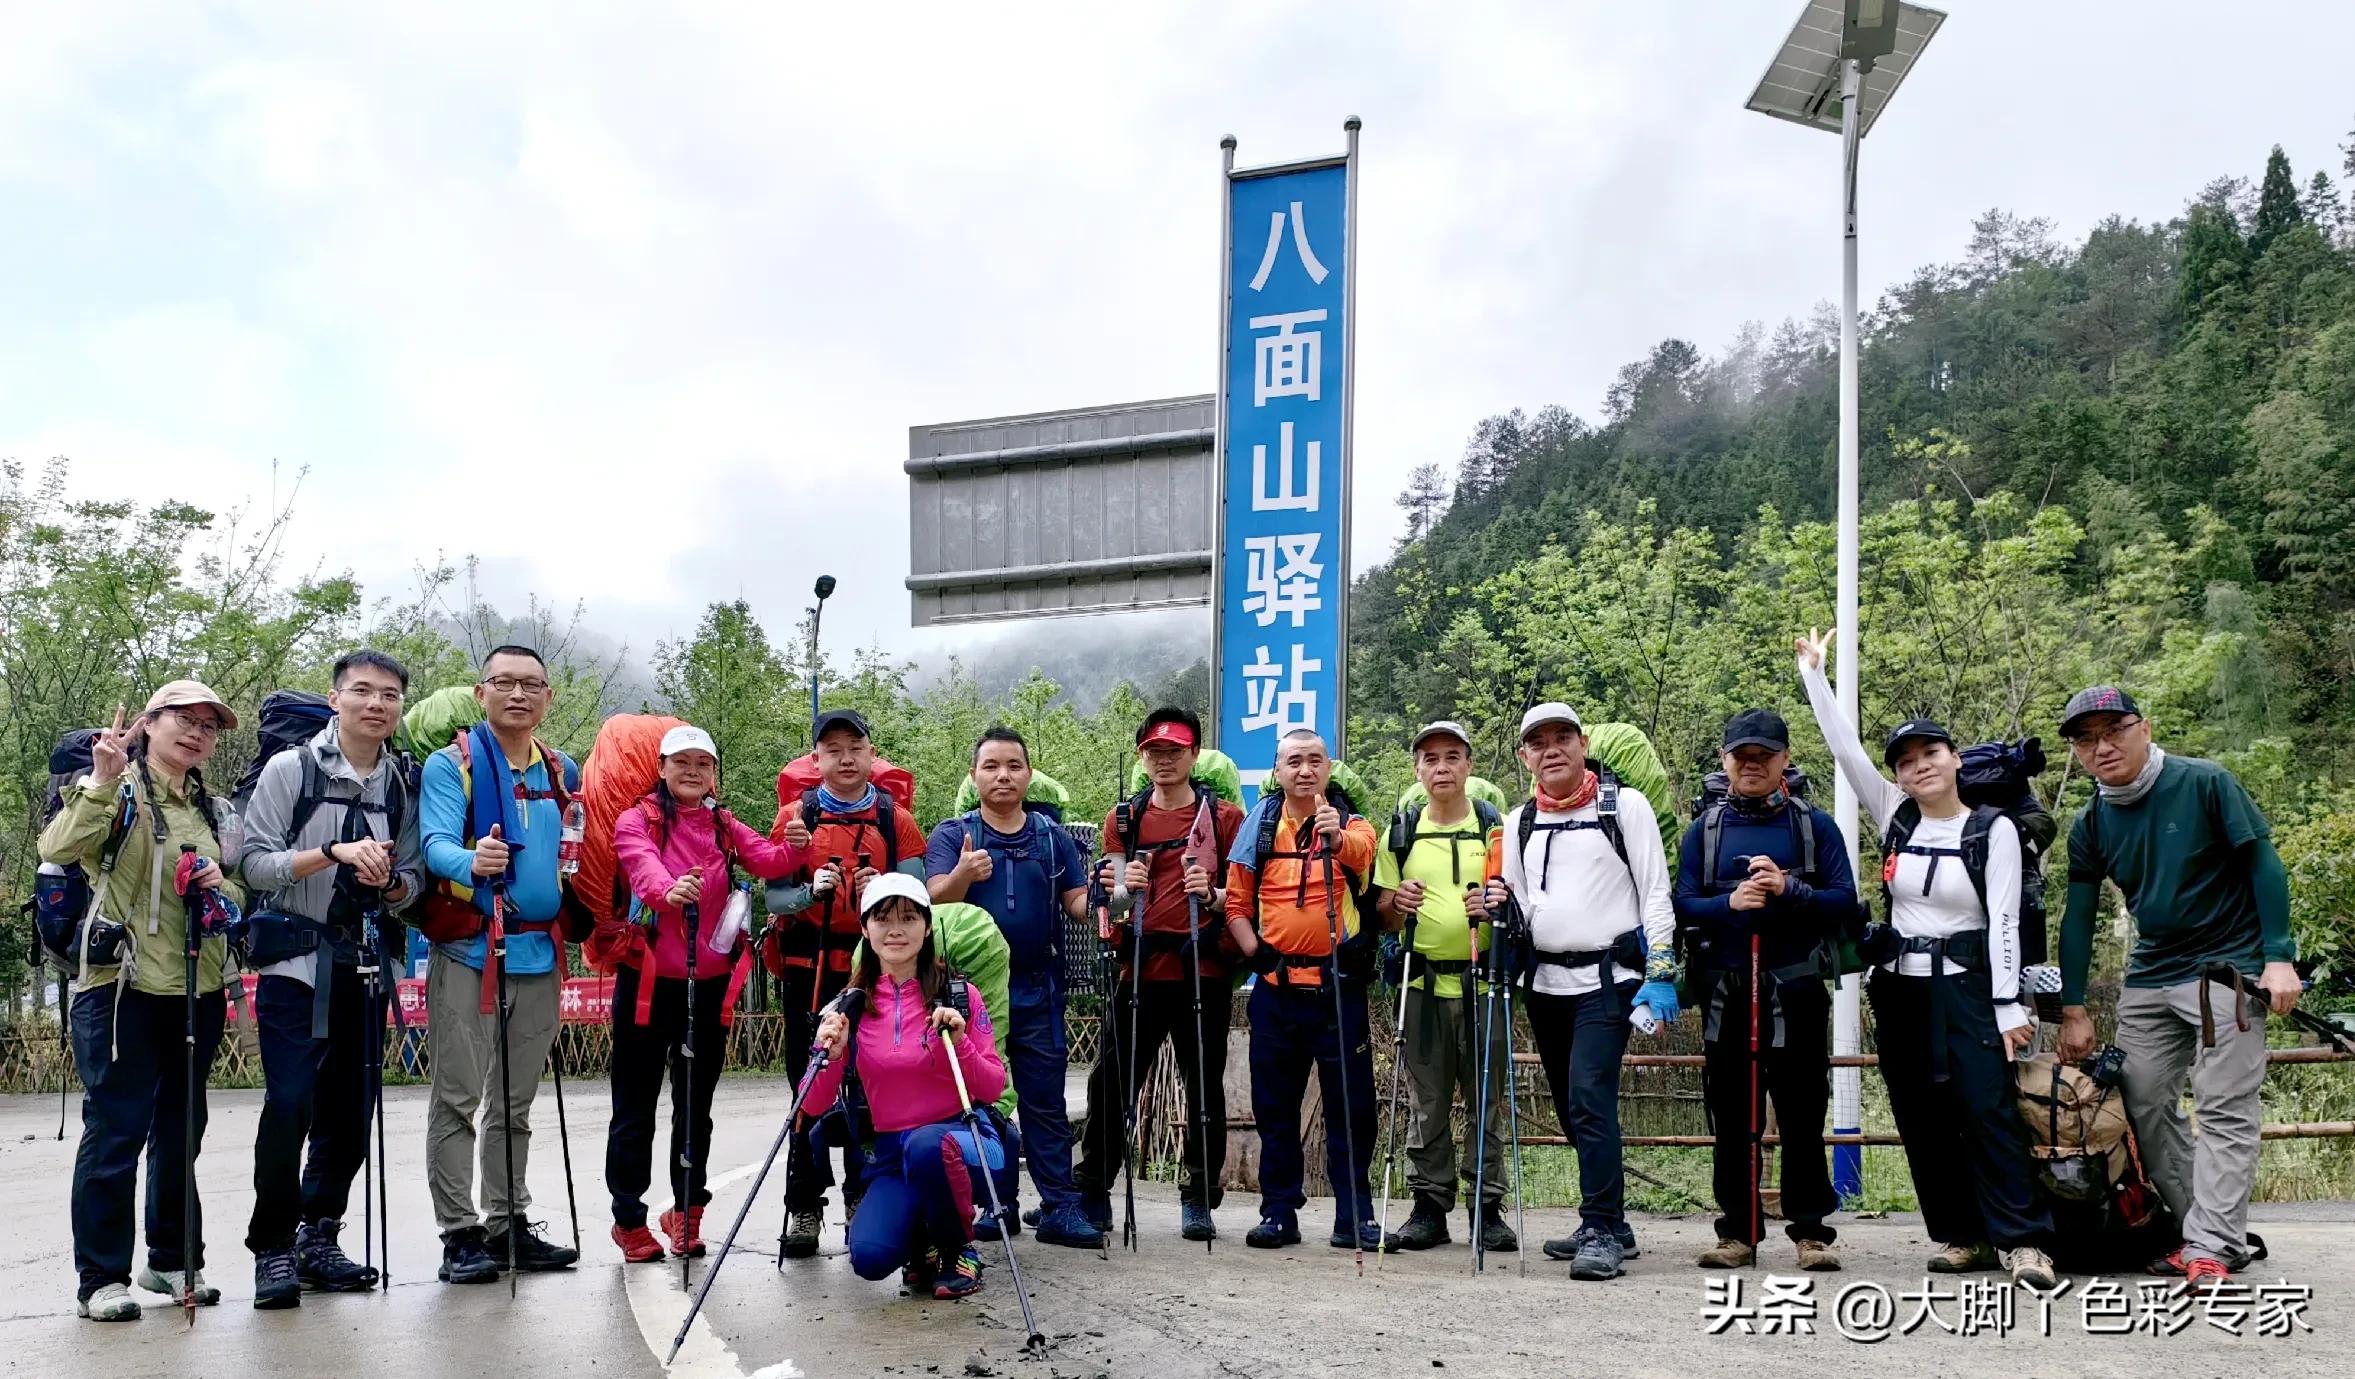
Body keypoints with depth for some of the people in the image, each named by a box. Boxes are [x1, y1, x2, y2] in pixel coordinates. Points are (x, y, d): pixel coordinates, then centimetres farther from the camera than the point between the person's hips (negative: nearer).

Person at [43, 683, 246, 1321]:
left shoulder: (208, 809, 16)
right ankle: (100, 1277, 5)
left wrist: (221, 888, -1)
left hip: (197, 991, 7)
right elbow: (58, 849, -22)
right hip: (123, 987, -7)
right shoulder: (118, 792, -4)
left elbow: (241, 896, 21)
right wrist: (101, 781, -30)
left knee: (180, 1131, 13)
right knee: (116, 1132, -4)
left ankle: (173, 1260, 25)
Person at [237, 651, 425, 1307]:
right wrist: (334, 852, -21)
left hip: (364, 964, 4)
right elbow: (254, 864, -9)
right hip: (295, 961, -4)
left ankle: (318, 1237, 21)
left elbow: (414, 878, 12)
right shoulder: (290, 768, -3)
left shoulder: (402, 785, 8)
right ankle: (272, 1248, 3)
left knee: (351, 1108, 7)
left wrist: (393, 882, -11)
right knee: (290, 1104, -11)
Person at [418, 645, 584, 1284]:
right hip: (468, 949, -5)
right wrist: (471, 862, -39)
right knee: (458, 1099, -3)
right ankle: (460, 1232, 3)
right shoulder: (450, 764, -4)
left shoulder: (563, 772, 12)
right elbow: (436, 843, -18)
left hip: (539, 953, 5)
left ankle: (508, 1223, 21)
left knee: (515, 1101, 13)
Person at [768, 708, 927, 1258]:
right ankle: (804, 1208, 8)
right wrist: (812, 891, -20)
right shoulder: (794, 817, 5)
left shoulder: (896, 821, 6)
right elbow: (774, 896, -1)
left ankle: (864, 1201, 15)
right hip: (808, 970, 0)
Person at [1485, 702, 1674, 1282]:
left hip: (1607, 977, -6)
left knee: (1589, 1099, -18)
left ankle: (1599, 1231, -15)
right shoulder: (1518, 823, 14)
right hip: (1545, 981, 6)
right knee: (1573, 1108, 11)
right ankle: (1609, 1222, 23)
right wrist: (1499, 904, -5)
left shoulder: (1625, 806, 0)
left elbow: (1655, 893, -3)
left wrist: (1659, 974, -10)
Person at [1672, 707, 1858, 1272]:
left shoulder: (1815, 825, 6)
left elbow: (1845, 903, -2)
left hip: (1797, 993, -1)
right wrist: (1730, 903, -17)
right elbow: (1682, 908, 2)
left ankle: (1811, 1231, 10)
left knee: (1802, 1116, 2)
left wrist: (1788, 890, -18)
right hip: (1726, 995, 2)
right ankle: (1737, 1232, 14)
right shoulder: (1703, 829, 9)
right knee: (1732, 1118, 6)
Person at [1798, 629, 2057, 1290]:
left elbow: (2003, 920, -8)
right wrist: (1813, 672, 3)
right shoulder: (1895, 817, 6)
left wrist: (2009, 1005, -13)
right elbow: (1844, 746, 4)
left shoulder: (1993, 829, -5)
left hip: (1965, 986, -5)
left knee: (1988, 1110, -13)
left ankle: (2024, 1241, -13)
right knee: (1923, 1121, 6)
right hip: (1899, 987, 5)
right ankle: (1962, 1236, 14)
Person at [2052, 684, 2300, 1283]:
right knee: (2145, 1107, 4)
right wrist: (2073, 1009, 6)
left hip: (2227, 968, -6)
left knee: (2224, 1110, -9)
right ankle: (2206, 1227, 13)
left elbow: (2264, 864, -8)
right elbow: (2078, 918, 7)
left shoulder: (2205, 784, -10)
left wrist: (2279, 957, -14)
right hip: (2149, 978, 6)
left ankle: (2212, 1249, -9)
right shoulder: (2090, 826, 3)